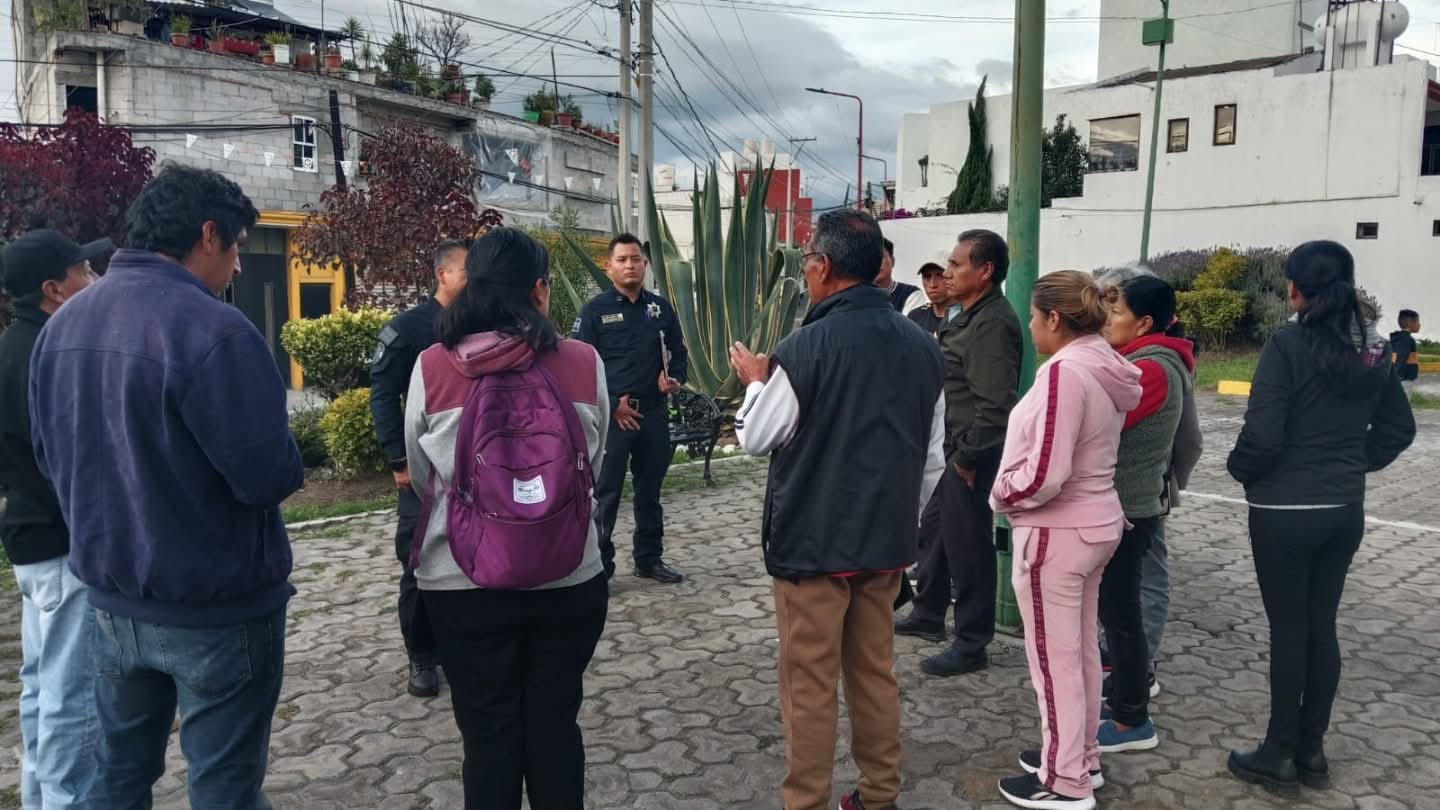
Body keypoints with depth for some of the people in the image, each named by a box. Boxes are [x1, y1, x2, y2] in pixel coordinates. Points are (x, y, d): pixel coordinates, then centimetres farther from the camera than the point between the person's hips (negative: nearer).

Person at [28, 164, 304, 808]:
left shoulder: (61, 325, 3)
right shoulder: (212, 329, -23)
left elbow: (50, 455, 14)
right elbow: (269, 476, -23)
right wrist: (286, 458, -2)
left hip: (112, 595, 7)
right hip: (217, 607, -7)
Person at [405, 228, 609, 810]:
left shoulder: (432, 367, -9)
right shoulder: (584, 362, -8)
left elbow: (421, 476, 4)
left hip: (464, 582, 0)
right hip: (568, 578, 1)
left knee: (488, 733, 14)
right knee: (554, 725, 16)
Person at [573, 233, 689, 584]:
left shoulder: (661, 308, 9)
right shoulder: (595, 310, -3)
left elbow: (678, 352, 16)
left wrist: (675, 378, -6)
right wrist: (612, 405, -13)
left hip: (654, 412, 4)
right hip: (611, 415, -4)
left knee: (650, 490, 14)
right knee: (604, 494, 0)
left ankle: (649, 559, 25)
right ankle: (599, 566, 8)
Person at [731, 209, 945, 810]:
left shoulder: (806, 347, -17)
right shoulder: (923, 347, 3)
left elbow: (756, 438, -6)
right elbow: (933, 456, 9)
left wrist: (756, 382, 11)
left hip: (812, 541, -6)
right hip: (885, 541, 6)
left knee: (810, 683, 5)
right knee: (876, 672, 18)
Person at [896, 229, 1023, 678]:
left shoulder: (992, 323, -20)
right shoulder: (971, 316, 13)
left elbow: (996, 404, -27)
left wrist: (967, 457, -21)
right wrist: (957, 452, 16)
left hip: (974, 455, -10)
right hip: (956, 449, 10)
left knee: (967, 545, 0)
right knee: (936, 529, 21)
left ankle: (971, 645, 14)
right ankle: (928, 614, 38)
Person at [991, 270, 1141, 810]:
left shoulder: (1065, 371, -24)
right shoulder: (1108, 370, 5)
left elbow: (1043, 475, -26)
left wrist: (1001, 493, -9)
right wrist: (1014, 489, 13)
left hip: (1056, 532, -9)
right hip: (1096, 524, 9)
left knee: (1054, 659, 5)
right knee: (1082, 650, 20)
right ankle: (1082, 758, 35)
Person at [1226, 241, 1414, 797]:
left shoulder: (1288, 344, -17)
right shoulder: (1374, 348, 4)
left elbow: (1262, 433, -21)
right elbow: (1399, 427, 13)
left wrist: (1240, 469, -3)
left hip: (1285, 510, -6)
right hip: (1345, 510, 6)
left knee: (1288, 630, 3)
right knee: (1322, 627, 14)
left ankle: (1280, 757, 14)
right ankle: (1312, 751, 24)